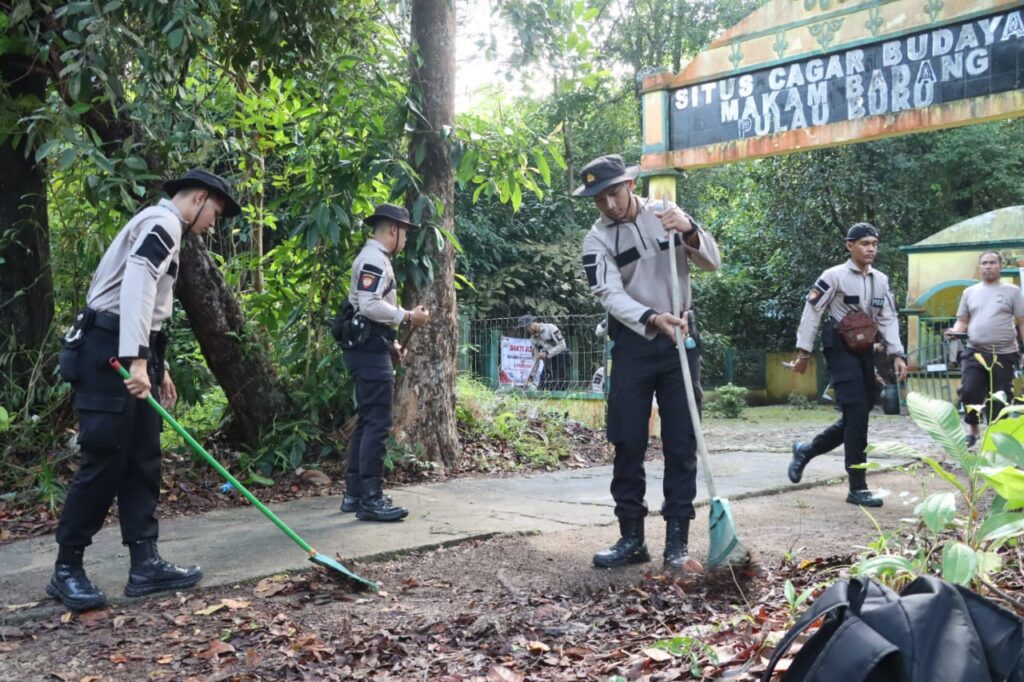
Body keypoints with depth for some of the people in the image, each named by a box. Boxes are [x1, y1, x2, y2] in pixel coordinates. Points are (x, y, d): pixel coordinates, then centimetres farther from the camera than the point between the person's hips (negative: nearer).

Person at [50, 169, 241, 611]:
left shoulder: (160, 228, 24)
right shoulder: (163, 222, -9)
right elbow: (136, 287, -24)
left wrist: (158, 366, 24)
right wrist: (137, 360, -32)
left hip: (127, 354, 11)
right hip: (111, 355, -11)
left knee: (142, 461, 6)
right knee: (104, 462, -8)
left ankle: (145, 565, 8)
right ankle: (66, 570, 2)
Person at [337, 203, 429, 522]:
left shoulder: (373, 259, 21)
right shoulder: (374, 259, -12)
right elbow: (369, 305, -24)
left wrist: (391, 344, 18)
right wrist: (409, 316, -17)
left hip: (369, 348, 11)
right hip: (370, 350, -11)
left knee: (366, 422, 13)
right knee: (377, 423, -11)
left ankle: (354, 494, 17)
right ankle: (370, 499, -10)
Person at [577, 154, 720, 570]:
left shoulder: (666, 213, 1)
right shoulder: (596, 239, -4)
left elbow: (713, 262, -2)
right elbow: (611, 295, -17)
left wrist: (689, 231, -22)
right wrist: (653, 319, -34)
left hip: (679, 340, 1)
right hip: (632, 345, 0)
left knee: (681, 442, 2)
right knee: (628, 443, 1)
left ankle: (677, 540, 9)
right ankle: (631, 537, 10)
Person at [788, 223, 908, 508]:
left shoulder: (881, 281, 10)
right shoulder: (834, 276, -9)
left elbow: (888, 318, 8)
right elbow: (812, 312, -9)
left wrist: (897, 354, -3)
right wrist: (804, 351, -12)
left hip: (865, 350, 7)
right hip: (841, 348, -7)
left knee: (859, 414, 8)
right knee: (856, 413, -13)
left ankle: (806, 450, 28)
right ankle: (857, 487, -8)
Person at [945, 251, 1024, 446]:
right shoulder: (970, 292, 11)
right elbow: (963, 321, 13)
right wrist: (954, 332, -9)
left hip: (1004, 355, -1)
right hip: (974, 352, 1)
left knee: (999, 399, 3)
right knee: (969, 392, -12)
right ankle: (972, 429, 6)